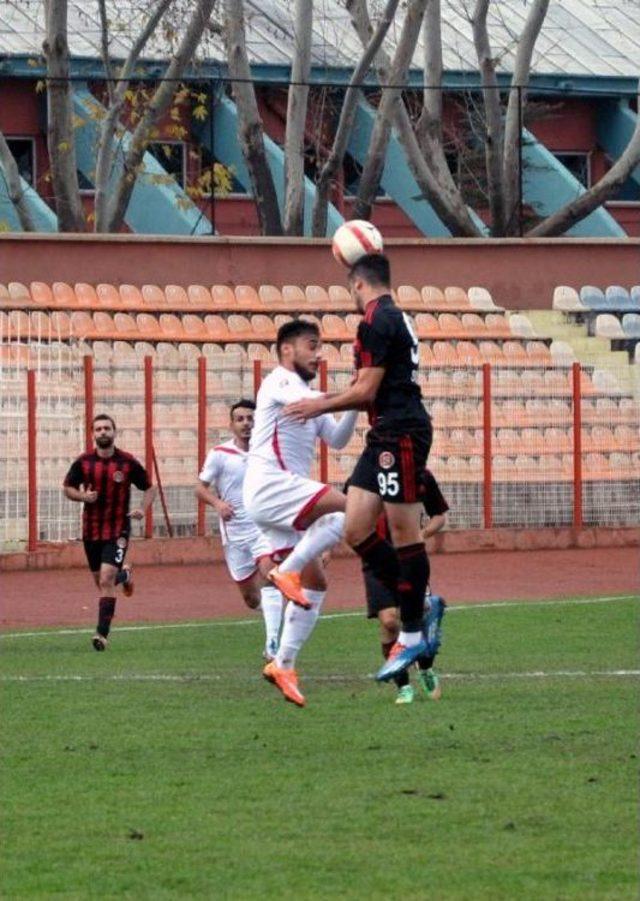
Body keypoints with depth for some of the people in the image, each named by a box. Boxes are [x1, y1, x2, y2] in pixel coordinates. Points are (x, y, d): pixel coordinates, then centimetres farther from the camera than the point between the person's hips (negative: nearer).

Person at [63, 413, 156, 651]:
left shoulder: (128, 462, -7)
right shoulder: (83, 462, -2)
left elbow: (149, 488, 5)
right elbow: (68, 488, 10)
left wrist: (143, 509, -13)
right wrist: (82, 496, -12)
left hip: (118, 529, -4)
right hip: (91, 529, 4)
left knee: (106, 580, -16)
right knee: (100, 580, 17)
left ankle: (102, 633, -13)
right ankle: (125, 575, 52)